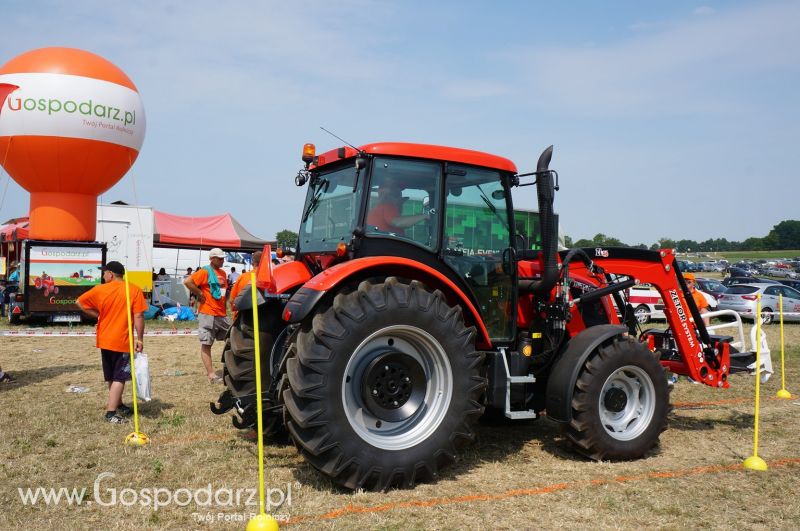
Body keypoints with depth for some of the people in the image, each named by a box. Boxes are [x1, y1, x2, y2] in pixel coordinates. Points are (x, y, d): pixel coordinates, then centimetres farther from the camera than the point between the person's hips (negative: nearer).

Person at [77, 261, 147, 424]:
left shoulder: (100, 290, -1)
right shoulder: (134, 290, -9)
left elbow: (80, 302, 6)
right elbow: (138, 316, -13)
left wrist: (98, 315, 11)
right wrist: (139, 338, -7)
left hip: (105, 340, 4)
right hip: (123, 342, -4)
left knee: (112, 377, 18)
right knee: (119, 378, -1)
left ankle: (118, 405, 33)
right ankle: (111, 413, -8)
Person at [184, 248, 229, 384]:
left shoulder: (223, 273, 13)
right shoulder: (205, 272, -9)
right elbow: (187, 282, -20)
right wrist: (200, 294, -15)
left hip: (221, 314, 8)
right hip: (208, 314, -8)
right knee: (206, 344, -1)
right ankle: (211, 374, 0)